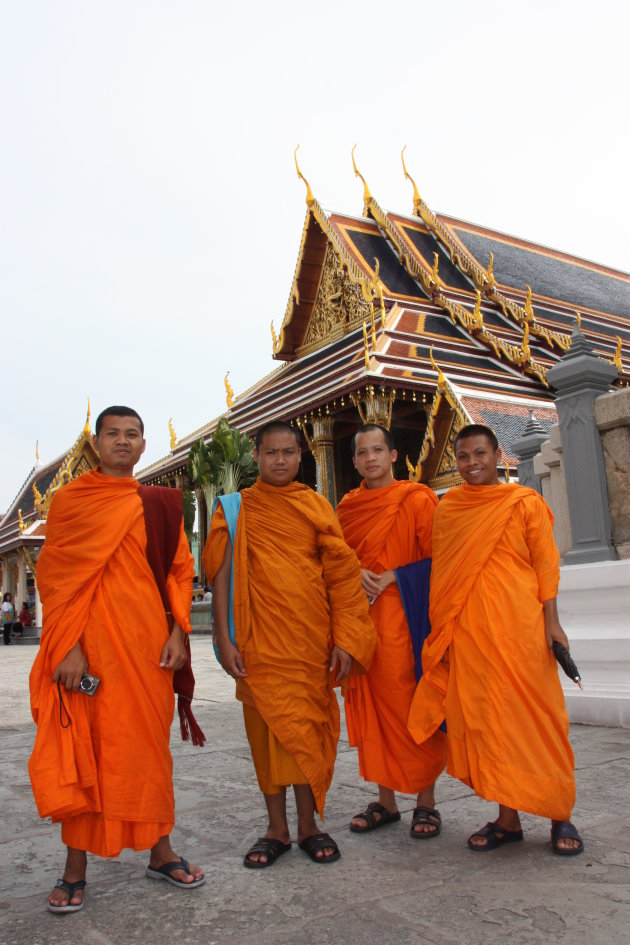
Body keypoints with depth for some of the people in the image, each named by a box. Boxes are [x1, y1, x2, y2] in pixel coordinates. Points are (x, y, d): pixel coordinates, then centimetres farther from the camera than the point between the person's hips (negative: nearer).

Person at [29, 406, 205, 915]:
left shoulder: (161, 505, 10)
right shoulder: (70, 500, 3)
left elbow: (181, 569, 10)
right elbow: (56, 575, -2)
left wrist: (179, 632, -1)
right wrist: (68, 647, -11)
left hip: (147, 644, 2)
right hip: (88, 646, -2)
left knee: (150, 745, 10)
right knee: (82, 750, 4)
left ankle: (160, 852, 26)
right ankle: (76, 868, 19)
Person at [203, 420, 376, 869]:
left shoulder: (316, 506, 6)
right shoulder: (235, 509, 5)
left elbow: (341, 574, 3)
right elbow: (221, 575, 1)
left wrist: (345, 640, -4)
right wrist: (224, 638, -7)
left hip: (311, 638, 1)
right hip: (259, 639, 0)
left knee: (306, 727, 6)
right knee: (267, 726, 5)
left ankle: (308, 825, 21)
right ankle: (277, 828, 20)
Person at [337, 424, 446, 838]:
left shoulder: (417, 500, -2)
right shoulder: (347, 507, 12)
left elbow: (436, 559, -5)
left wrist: (392, 577, -13)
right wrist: (357, 574, -5)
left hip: (405, 617, -4)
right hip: (362, 617, 4)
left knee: (413, 707, -1)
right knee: (372, 707, 7)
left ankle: (426, 801, 13)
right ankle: (386, 800, 19)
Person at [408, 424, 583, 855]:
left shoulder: (526, 503, 3)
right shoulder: (446, 508, 11)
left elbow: (546, 564, 1)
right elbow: (441, 572, 14)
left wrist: (552, 621, -5)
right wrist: (440, 628, 11)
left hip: (519, 626, -3)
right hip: (466, 632, 3)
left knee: (536, 718, 2)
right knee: (484, 720, 6)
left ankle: (560, 815, 18)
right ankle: (507, 818, 19)